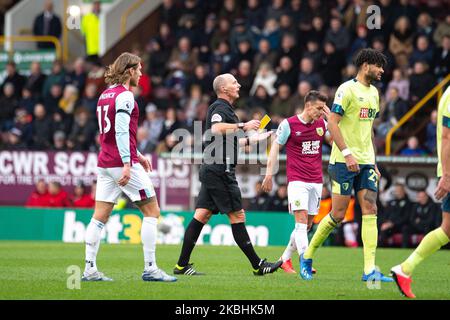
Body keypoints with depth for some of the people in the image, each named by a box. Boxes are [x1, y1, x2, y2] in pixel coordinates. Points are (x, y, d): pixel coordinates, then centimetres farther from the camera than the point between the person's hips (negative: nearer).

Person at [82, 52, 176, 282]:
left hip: (105, 163, 9)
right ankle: (150, 268, -3)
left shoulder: (106, 95, 16)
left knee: (100, 216, 6)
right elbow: (121, 131, -20)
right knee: (152, 211, 0)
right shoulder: (125, 96, -12)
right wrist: (127, 164, -23)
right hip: (122, 162, -9)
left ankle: (89, 269, 1)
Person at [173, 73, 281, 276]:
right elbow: (216, 129, -29)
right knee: (237, 215, -6)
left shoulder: (224, 108, 23)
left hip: (211, 170, 10)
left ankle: (182, 265, 2)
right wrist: (243, 126, -21)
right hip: (220, 170, -10)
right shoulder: (220, 107, -8)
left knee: (202, 215, 5)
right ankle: (257, 265, -3)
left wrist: (253, 139, 36)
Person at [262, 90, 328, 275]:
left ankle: (285, 259, 23)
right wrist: (269, 174, -3)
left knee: (307, 225, 7)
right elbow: (275, 148, 1)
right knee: (301, 221, -16)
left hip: (316, 182, 5)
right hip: (297, 180, -5)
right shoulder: (289, 124, -4)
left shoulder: (322, 124, 9)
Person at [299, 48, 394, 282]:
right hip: (343, 162, -7)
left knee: (370, 211, -5)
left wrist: (373, 163, 19)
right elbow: (332, 122, -15)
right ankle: (307, 256, 15)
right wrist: (347, 153, -22)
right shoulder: (347, 89, -9)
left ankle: (370, 270, -9)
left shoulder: (373, 93, 16)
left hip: (365, 163, 7)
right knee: (338, 214, -4)